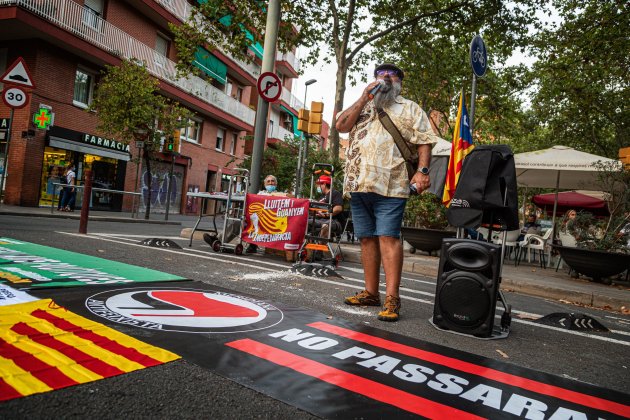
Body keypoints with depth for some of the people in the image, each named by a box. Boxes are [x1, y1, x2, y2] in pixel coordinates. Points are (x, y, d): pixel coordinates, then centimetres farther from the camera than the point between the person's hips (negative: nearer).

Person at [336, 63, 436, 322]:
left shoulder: (410, 109, 13)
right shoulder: (362, 107, 25)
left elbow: (424, 142, 3)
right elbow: (341, 126, 8)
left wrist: (422, 171, -12)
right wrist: (364, 98, 6)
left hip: (389, 184, -5)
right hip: (358, 184, 5)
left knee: (388, 237, -12)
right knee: (367, 238, 7)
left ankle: (392, 298, -10)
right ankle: (371, 293, 16)